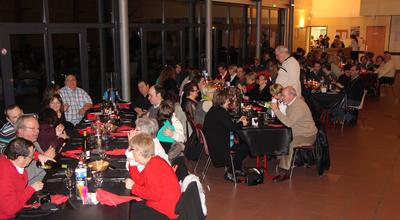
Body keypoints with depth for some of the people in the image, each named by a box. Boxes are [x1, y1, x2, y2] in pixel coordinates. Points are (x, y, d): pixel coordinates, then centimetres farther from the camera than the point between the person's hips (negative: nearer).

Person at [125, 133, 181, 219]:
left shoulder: (152, 167, -24)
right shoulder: (155, 160, 6)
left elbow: (155, 194, -29)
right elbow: (140, 181, 11)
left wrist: (133, 187, -20)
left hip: (165, 212, -10)